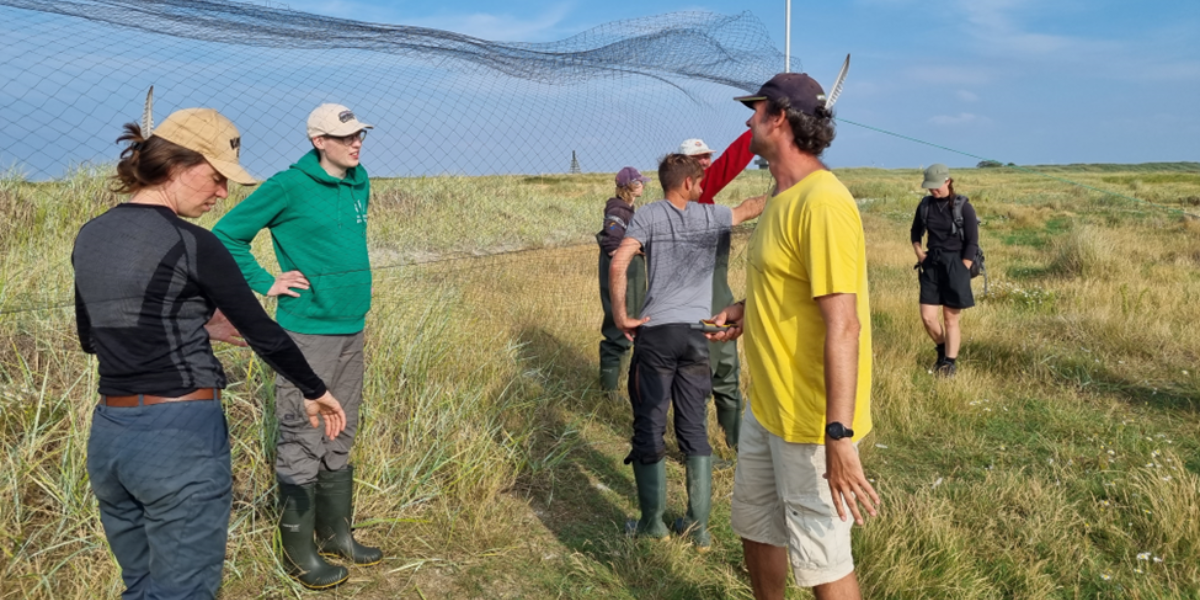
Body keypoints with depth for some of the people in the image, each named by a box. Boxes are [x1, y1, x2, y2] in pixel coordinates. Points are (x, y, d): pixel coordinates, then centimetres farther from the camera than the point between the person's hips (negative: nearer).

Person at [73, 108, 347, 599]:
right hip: (181, 436, -7)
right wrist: (314, 391, 7)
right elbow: (262, 332, -7)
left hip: (108, 435, 7)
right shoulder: (190, 244, -14)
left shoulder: (89, 237, 7)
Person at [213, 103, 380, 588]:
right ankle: (298, 551, 15)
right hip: (308, 331, -7)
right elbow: (227, 235, -7)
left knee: (339, 439, 16)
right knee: (302, 444, 2)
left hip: (352, 329, 7)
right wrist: (265, 284, -9)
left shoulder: (359, 183, 9)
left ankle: (335, 534, 30)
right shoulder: (289, 187, -11)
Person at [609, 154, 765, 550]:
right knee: (694, 429, 10)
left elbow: (618, 264, -13)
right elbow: (751, 208, 28)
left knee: (649, 427, 6)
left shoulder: (649, 216, 1)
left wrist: (620, 316, -6)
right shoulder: (710, 216, 8)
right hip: (697, 334, 2)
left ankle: (652, 522, 13)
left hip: (656, 331, -2)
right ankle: (699, 525, 15)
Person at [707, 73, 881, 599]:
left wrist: (839, 437, -29)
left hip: (811, 419, -10)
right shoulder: (782, 196, 9)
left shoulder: (822, 202, -22)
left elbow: (842, 325, -27)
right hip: (764, 405, 10)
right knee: (754, 527, 23)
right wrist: (748, 309, 8)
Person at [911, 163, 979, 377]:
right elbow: (916, 231, 21)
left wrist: (961, 272, -12)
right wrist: (918, 252, 5)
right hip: (931, 265, 4)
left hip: (955, 265, -4)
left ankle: (950, 363, 13)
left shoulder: (963, 207, -9)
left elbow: (972, 244, -8)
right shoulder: (925, 205, 3)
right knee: (927, 317, 1)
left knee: (951, 319, 2)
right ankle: (942, 349, 27)